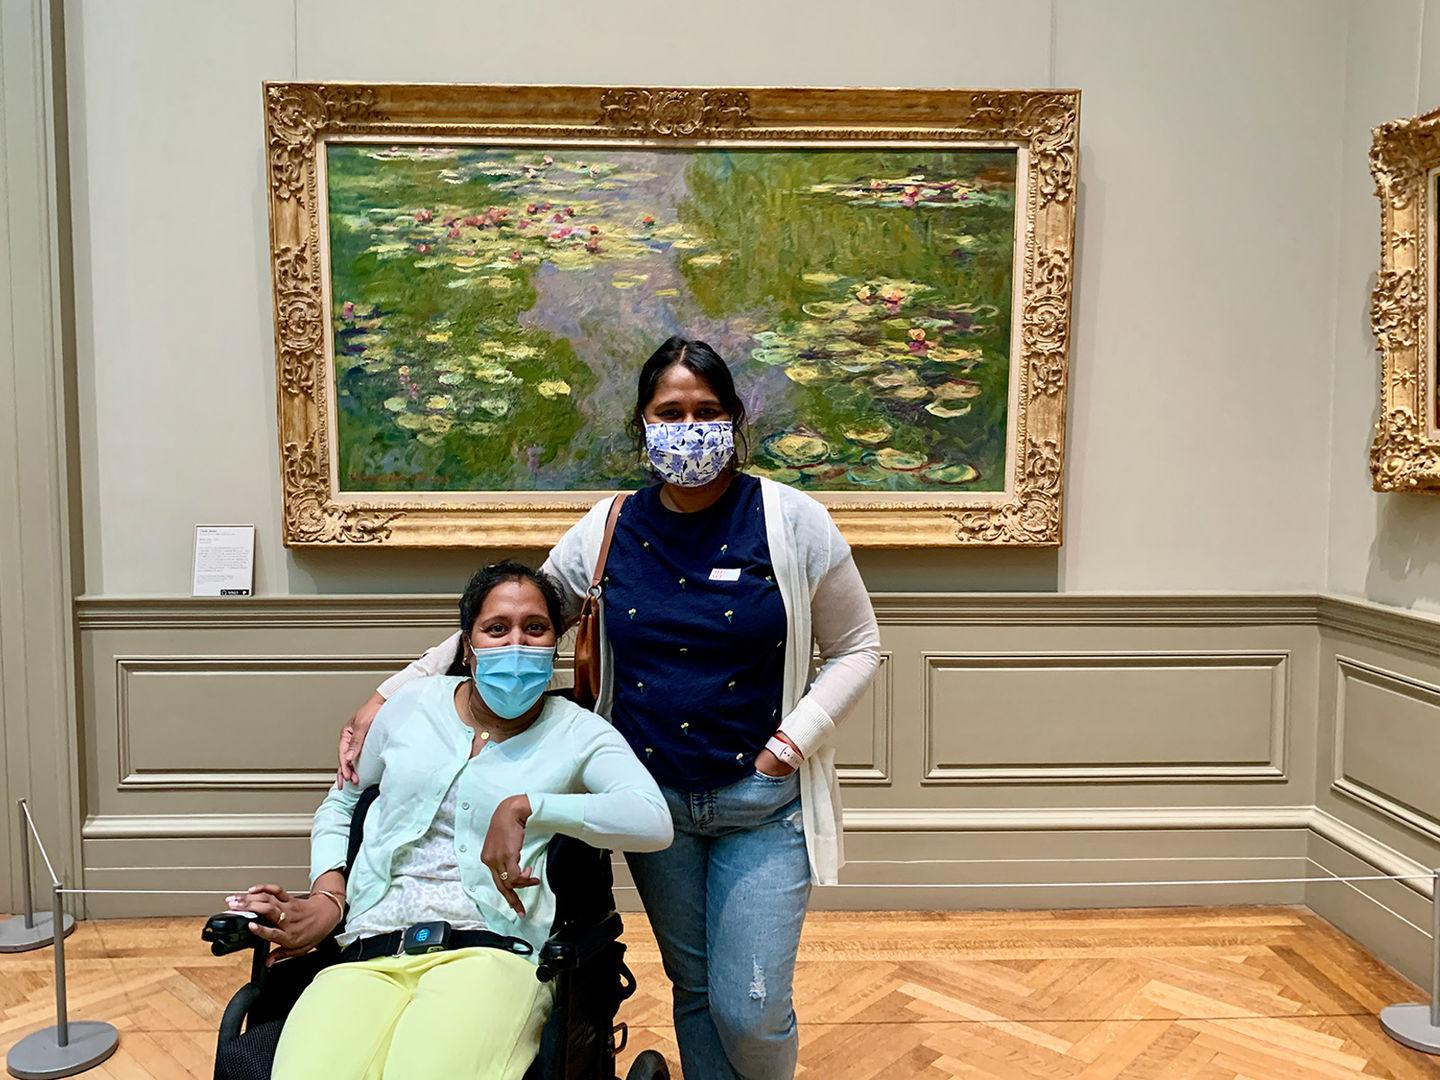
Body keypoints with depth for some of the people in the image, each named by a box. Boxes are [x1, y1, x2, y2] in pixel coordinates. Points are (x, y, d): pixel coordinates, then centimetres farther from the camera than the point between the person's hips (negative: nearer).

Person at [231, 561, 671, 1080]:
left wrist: (526, 807, -17)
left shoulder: (578, 732, 8)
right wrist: (327, 896, 12)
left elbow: (654, 821, -10)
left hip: (490, 947, -2)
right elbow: (339, 806, 30)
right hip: (369, 956, 3)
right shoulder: (411, 705, 18)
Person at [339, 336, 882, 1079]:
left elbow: (856, 648, 1)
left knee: (748, 1013, -1)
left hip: (761, 801, -2)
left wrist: (793, 741, -11)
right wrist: (390, 696, -1)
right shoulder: (607, 531, -1)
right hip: (653, 796, 3)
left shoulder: (792, 522, -8)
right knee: (693, 990, 16)